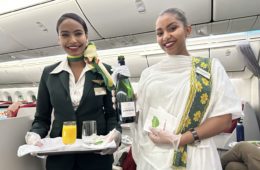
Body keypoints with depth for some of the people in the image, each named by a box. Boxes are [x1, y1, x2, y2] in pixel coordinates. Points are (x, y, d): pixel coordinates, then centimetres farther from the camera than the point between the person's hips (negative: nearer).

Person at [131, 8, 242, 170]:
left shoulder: (211, 67, -1)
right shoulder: (148, 73, 6)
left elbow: (225, 118, -6)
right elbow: (138, 115, 8)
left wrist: (177, 140, -15)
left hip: (194, 157, -2)